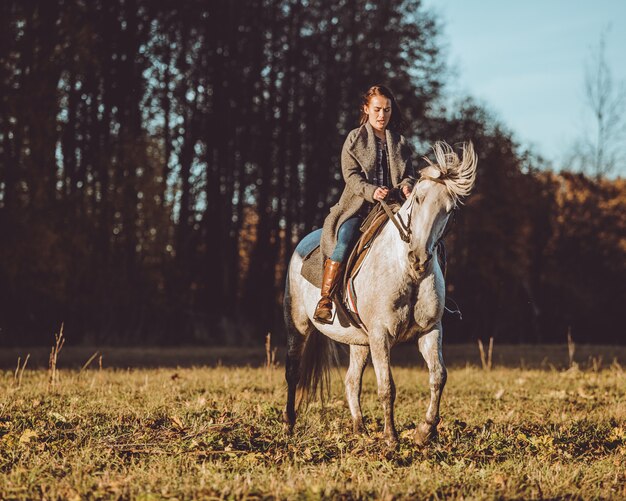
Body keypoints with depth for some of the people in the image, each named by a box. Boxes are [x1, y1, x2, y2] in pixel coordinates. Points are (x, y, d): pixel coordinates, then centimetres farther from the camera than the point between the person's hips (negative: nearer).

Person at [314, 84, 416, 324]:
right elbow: (350, 175, -3)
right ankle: (324, 300, -26)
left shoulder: (400, 142, 17)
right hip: (359, 206, -3)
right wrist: (372, 191, -21)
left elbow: (409, 173, 17)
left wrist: (406, 185, -8)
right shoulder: (354, 139, 7)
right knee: (344, 240, -29)